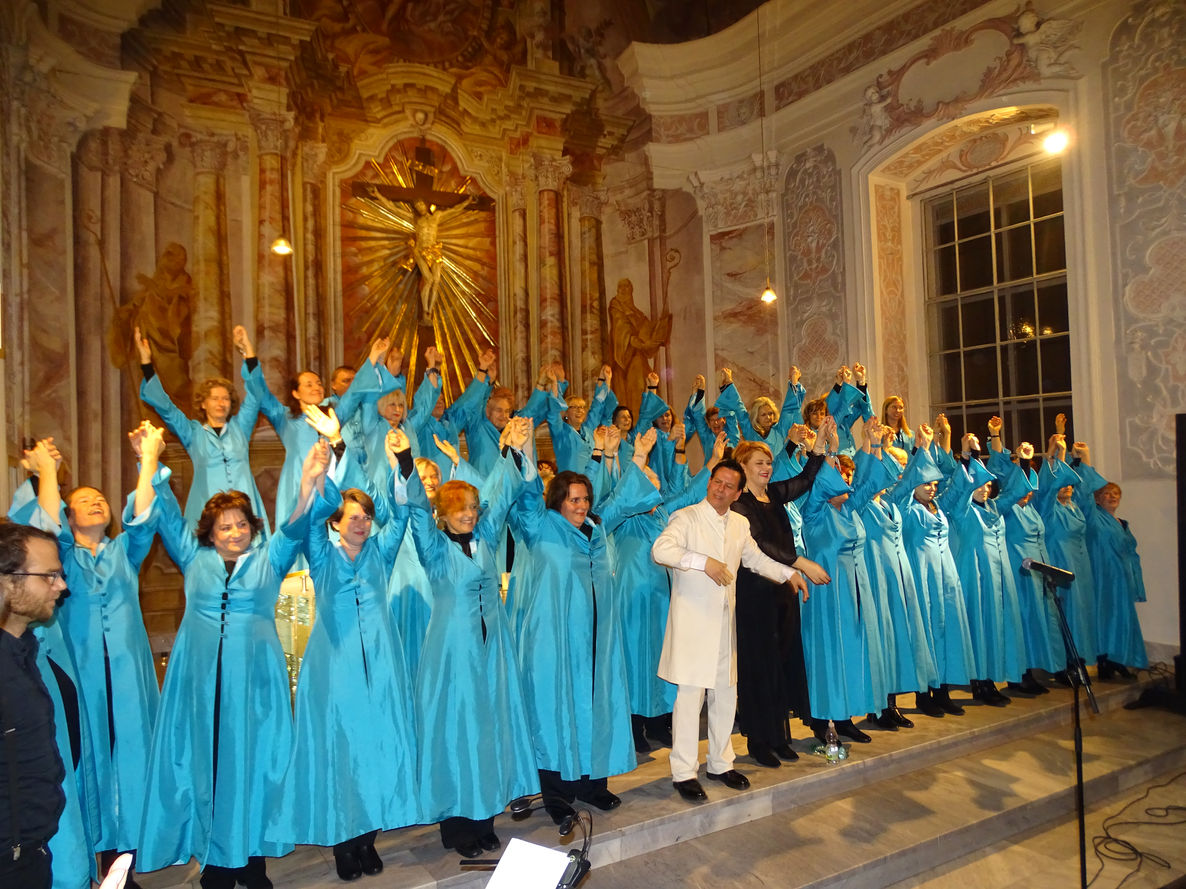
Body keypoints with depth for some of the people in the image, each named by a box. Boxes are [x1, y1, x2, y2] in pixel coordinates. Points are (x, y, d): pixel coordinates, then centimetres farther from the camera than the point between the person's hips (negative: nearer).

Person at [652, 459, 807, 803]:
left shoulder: (740, 524, 14)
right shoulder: (686, 517, -7)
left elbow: (755, 558, 28)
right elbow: (661, 549, -23)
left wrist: (788, 573, 16)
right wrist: (704, 562, -26)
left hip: (724, 619, 6)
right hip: (692, 619, -6)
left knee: (726, 692, 12)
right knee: (690, 693, -5)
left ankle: (720, 763, 29)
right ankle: (683, 772, 7)